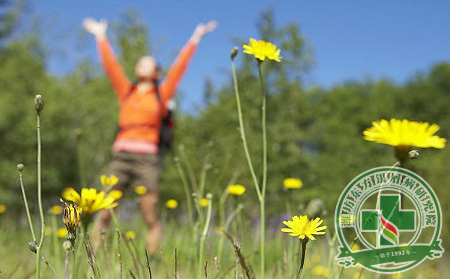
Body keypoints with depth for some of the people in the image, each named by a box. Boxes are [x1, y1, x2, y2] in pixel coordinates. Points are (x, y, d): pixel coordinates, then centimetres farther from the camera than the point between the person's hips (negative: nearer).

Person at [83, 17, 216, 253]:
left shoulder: (161, 93, 15)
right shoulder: (126, 91, 19)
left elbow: (178, 68, 15)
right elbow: (110, 65, 23)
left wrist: (195, 40, 17)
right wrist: (101, 37, 28)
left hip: (147, 156, -1)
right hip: (121, 154, 2)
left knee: (151, 216, -5)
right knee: (106, 209, -5)